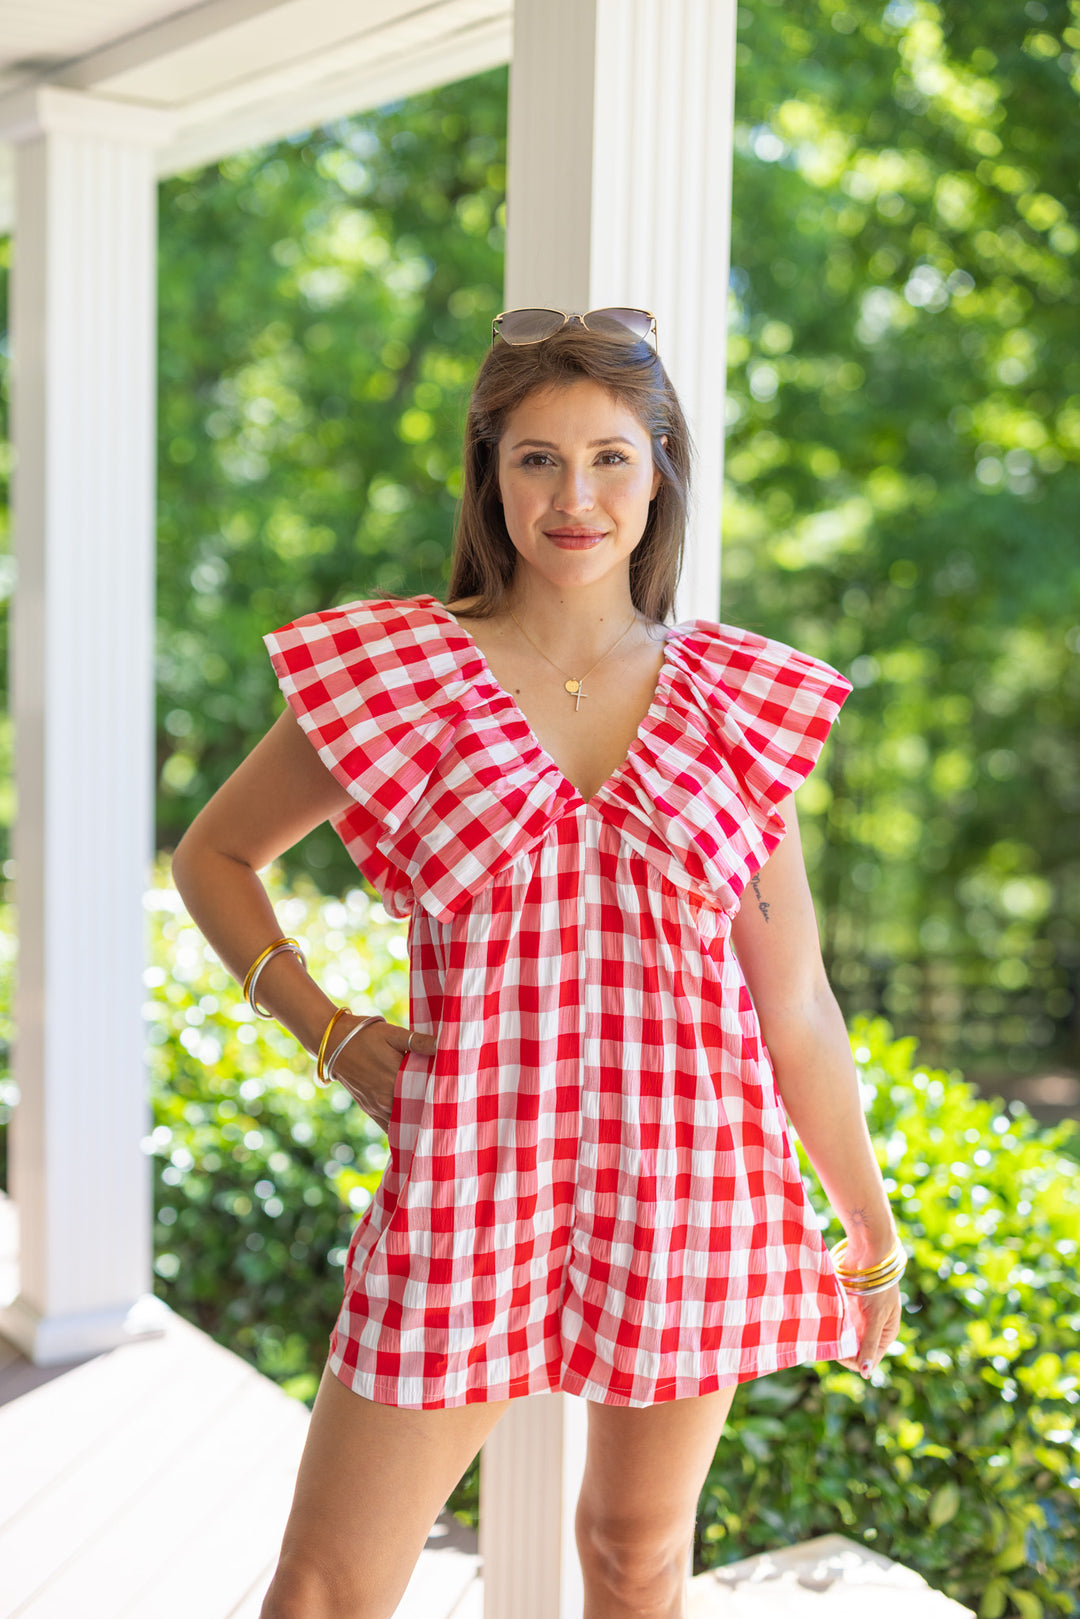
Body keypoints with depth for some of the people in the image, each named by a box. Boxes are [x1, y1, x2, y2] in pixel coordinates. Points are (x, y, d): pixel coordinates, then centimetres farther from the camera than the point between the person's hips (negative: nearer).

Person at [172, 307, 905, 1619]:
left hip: (691, 1182, 2)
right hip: (472, 1173, -1)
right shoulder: (393, 671, -3)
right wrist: (332, 1037, -1)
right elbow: (213, 855, 10)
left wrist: (871, 1229, 11)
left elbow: (795, 1001, 7)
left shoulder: (738, 703, 2)